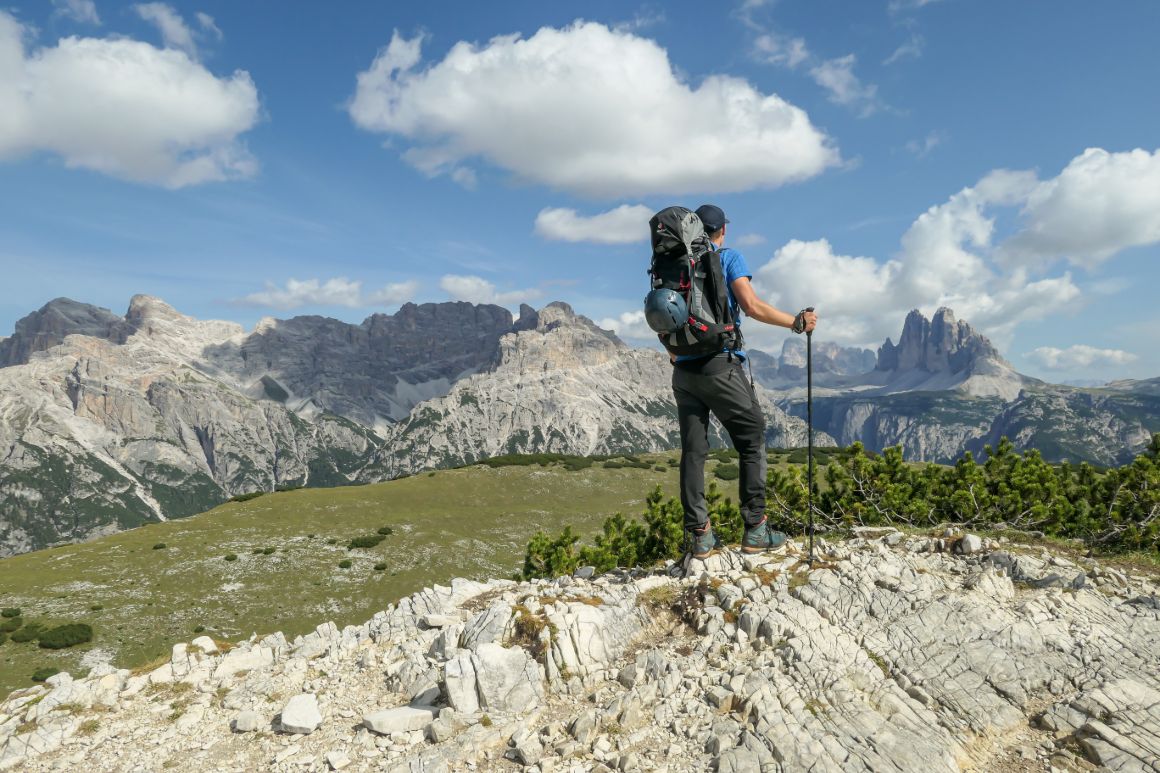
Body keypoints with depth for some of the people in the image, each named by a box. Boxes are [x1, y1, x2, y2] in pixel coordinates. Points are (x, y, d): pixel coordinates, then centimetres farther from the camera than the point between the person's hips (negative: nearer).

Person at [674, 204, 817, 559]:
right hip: (720, 364, -5)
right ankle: (755, 529, 5)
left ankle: (700, 535, 5)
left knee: (693, 450, 5)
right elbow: (752, 306, -11)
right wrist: (797, 322, -2)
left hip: (683, 370, 5)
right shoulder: (729, 257, 1)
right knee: (752, 441, 6)